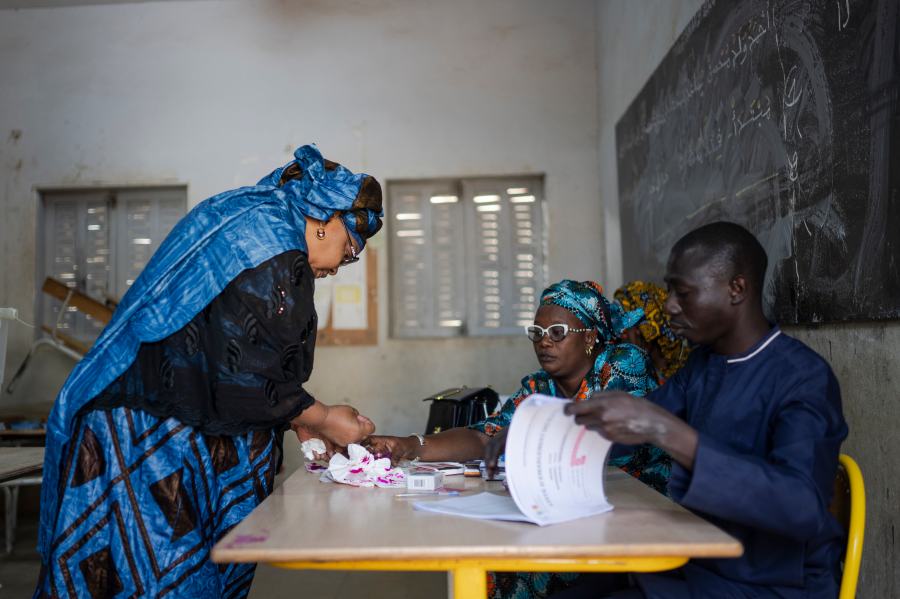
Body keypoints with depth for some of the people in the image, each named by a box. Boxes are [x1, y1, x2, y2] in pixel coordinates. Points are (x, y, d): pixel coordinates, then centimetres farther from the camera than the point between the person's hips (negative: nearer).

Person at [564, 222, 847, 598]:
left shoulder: (803, 378, -18)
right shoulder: (702, 362, 5)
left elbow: (804, 507, -33)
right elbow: (635, 424, 16)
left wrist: (665, 431, -42)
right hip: (693, 565, 7)